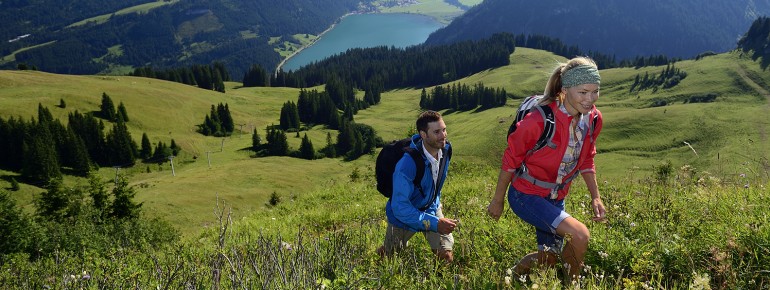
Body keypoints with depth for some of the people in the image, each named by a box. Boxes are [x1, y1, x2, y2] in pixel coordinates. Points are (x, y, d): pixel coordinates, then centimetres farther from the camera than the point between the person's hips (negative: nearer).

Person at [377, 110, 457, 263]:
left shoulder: (446, 150, -16)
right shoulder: (407, 164, -37)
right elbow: (400, 207, -34)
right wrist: (434, 223, -37)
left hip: (432, 209, 4)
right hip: (404, 215, -4)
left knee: (446, 256, -8)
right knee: (388, 256, 17)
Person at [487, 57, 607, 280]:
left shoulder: (594, 119, -8)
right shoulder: (539, 120, -28)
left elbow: (586, 161, 9)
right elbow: (511, 159, -16)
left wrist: (595, 197, 4)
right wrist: (498, 200, -7)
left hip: (555, 197, 7)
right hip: (526, 195, -7)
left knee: (549, 258, 15)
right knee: (579, 235, -21)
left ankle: (515, 274, 45)